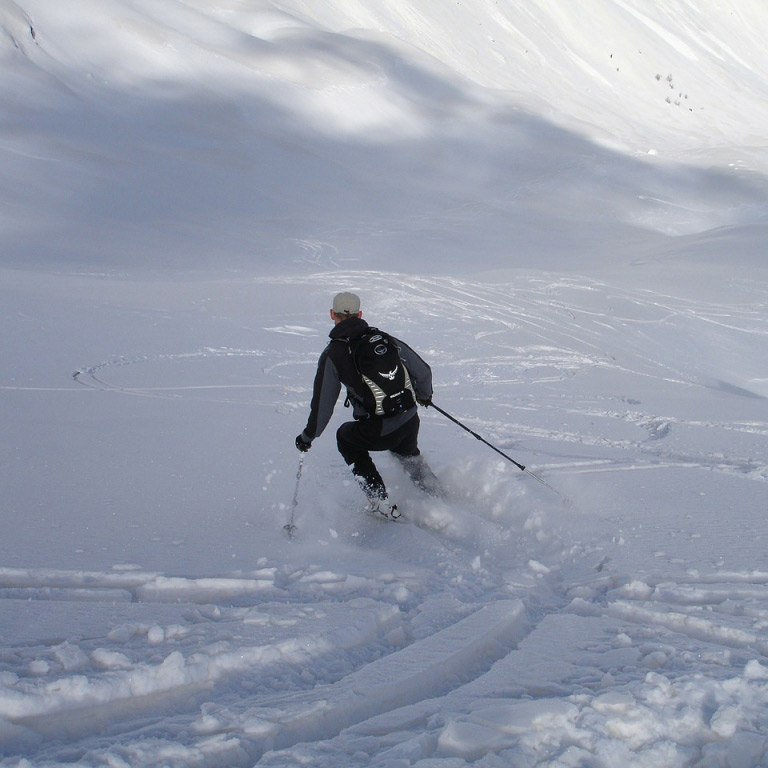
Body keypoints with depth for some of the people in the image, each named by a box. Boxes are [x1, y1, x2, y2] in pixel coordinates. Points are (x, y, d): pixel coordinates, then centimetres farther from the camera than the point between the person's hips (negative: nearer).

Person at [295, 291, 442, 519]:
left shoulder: (333, 354, -7)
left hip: (378, 432, -4)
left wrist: (308, 436, 11)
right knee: (406, 452, 39)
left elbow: (323, 402, -5)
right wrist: (424, 395, 30)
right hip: (410, 422, 4)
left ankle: (381, 503, 25)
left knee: (346, 438, 29)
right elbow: (422, 371, 7)